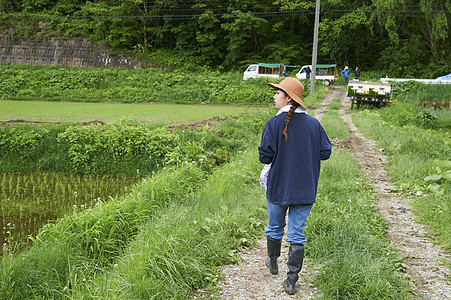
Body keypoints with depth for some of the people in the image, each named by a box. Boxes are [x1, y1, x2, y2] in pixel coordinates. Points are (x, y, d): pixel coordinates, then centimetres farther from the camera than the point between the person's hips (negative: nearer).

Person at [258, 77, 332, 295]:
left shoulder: (274, 124, -13)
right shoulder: (314, 124, -3)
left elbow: (265, 156, -16)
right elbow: (325, 152, 0)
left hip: (278, 188, -2)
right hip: (305, 190, 2)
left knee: (275, 227, 21)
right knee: (297, 234, 8)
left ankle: (273, 262, 42)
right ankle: (292, 280, 8)